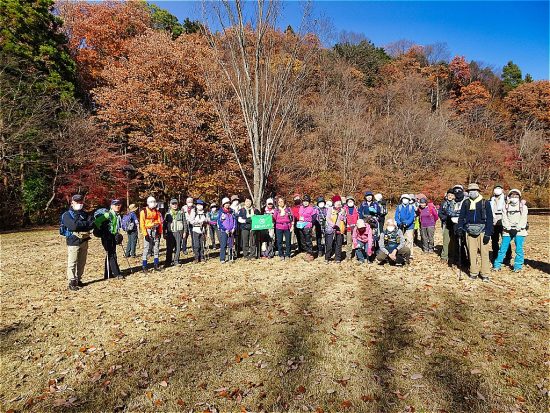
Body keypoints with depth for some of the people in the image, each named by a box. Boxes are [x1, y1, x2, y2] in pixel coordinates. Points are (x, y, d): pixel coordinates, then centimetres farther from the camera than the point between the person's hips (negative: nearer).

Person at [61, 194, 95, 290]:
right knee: (72, 263, -2)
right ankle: (71, 282, 5)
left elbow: (92, 224, -2)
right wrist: (86, 224, -10)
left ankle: (78, 280, 23)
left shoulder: (85, 214, 14)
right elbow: (73, 225, -19)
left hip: (84, 241, 5)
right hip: (73, 242, -5)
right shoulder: (67, 214, -2)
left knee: (82, 263, 11)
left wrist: (79, 225, -15)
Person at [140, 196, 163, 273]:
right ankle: (144, 266, 1)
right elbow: (142, 224, -6)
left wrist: (160, 232, 5)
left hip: (156, 231, 5)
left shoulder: (157, 211, 11)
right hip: (148, 231, -5)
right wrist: (145, 234, -12)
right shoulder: (144, 211, -3)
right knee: (146, 248, -6)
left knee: (156, 248, 9)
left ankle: (156, 265, 18)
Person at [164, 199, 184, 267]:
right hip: (170, 232, 0)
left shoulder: (181, 212, 7)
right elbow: (164, 224, 8)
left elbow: (184, 222, 10)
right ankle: (168, 262, 10)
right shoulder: (167, 213, 6)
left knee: (178, 248, 2)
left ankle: (176, 261, 14)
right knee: (169, 248, 1)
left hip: (178, 232, 1)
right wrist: (164, 233, 4)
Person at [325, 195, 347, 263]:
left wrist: (342, 215, -10)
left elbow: (344, 220, 8)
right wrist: (333, 225, -19)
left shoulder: (343, 210, 12)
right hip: (330, 229, -3)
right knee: (329, 244, -4)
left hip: (339, 230, 3)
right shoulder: (330, 209, 3)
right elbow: (328, 219, -6)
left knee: (338, 245, 6)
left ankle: (338, 259, 14)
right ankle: (327, 258, 7)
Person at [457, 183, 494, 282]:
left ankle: (485, 274, 6)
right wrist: (460, 227, -5)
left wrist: (488, 233, -8)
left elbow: (489, 218, -2)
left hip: (482, 231, -2)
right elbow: (461, 216, 10)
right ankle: (473, 272, 16)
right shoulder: (466, 203, 8)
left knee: (484, 253, -1)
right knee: (472, 252, 7)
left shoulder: (485, 203, 0)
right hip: (470, 231, 2)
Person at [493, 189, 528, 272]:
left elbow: (523, 220, -4)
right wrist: (509, 229, -10)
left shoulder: (523, 207, 4)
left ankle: (518, 266, 7)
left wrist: (517, 229, -13)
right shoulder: (506, 207, 7)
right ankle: (497, 265, 7)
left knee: (519, 249, -5)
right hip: (508, 231, 1)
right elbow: (504, 219, 1)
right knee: (503, 248, 0)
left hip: (519, 231, -1)